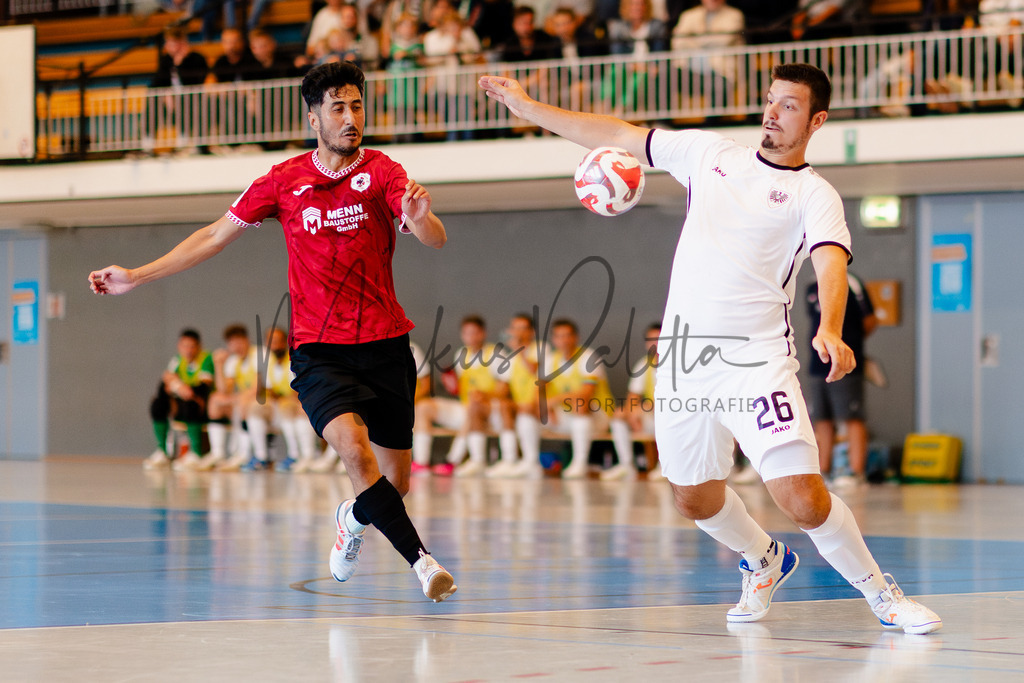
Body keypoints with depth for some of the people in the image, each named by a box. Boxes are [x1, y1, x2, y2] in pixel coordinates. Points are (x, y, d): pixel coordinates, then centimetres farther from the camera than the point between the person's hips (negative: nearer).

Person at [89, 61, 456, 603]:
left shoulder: (381, 172, -2)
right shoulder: (285, 181, 4)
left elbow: (436, 240, -16)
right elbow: (217, 235, 14)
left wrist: (421, 218, -41)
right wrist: (135, 277, 13)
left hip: (385, 346, 0)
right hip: (318, 349, 0)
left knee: (395, 483, 6)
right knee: (354, 448, -27)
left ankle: (354, 518, 42)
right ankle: (421, 560, -25)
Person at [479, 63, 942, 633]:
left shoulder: (815, 195, -2)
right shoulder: (710, 152, 13)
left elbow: (832, 263, -19)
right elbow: (619, 137, 19)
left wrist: (830, 330, -40)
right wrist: (528, 107, 19)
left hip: (757, 361, -5)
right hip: (684, 360, 5)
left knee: (803, 498, -16)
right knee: (696, 499, 14)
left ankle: (879, 592, 6)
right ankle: (764, 561, 45)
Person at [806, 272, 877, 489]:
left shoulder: (851, 284, -6)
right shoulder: (813, 289, 14)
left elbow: (870, 322, -5)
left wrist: (851, 341, 6)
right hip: (818, 365, 7)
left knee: (852, 418, -7)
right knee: (821, 420, 9)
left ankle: (857, 471, -7)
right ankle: (824, 470, 16)